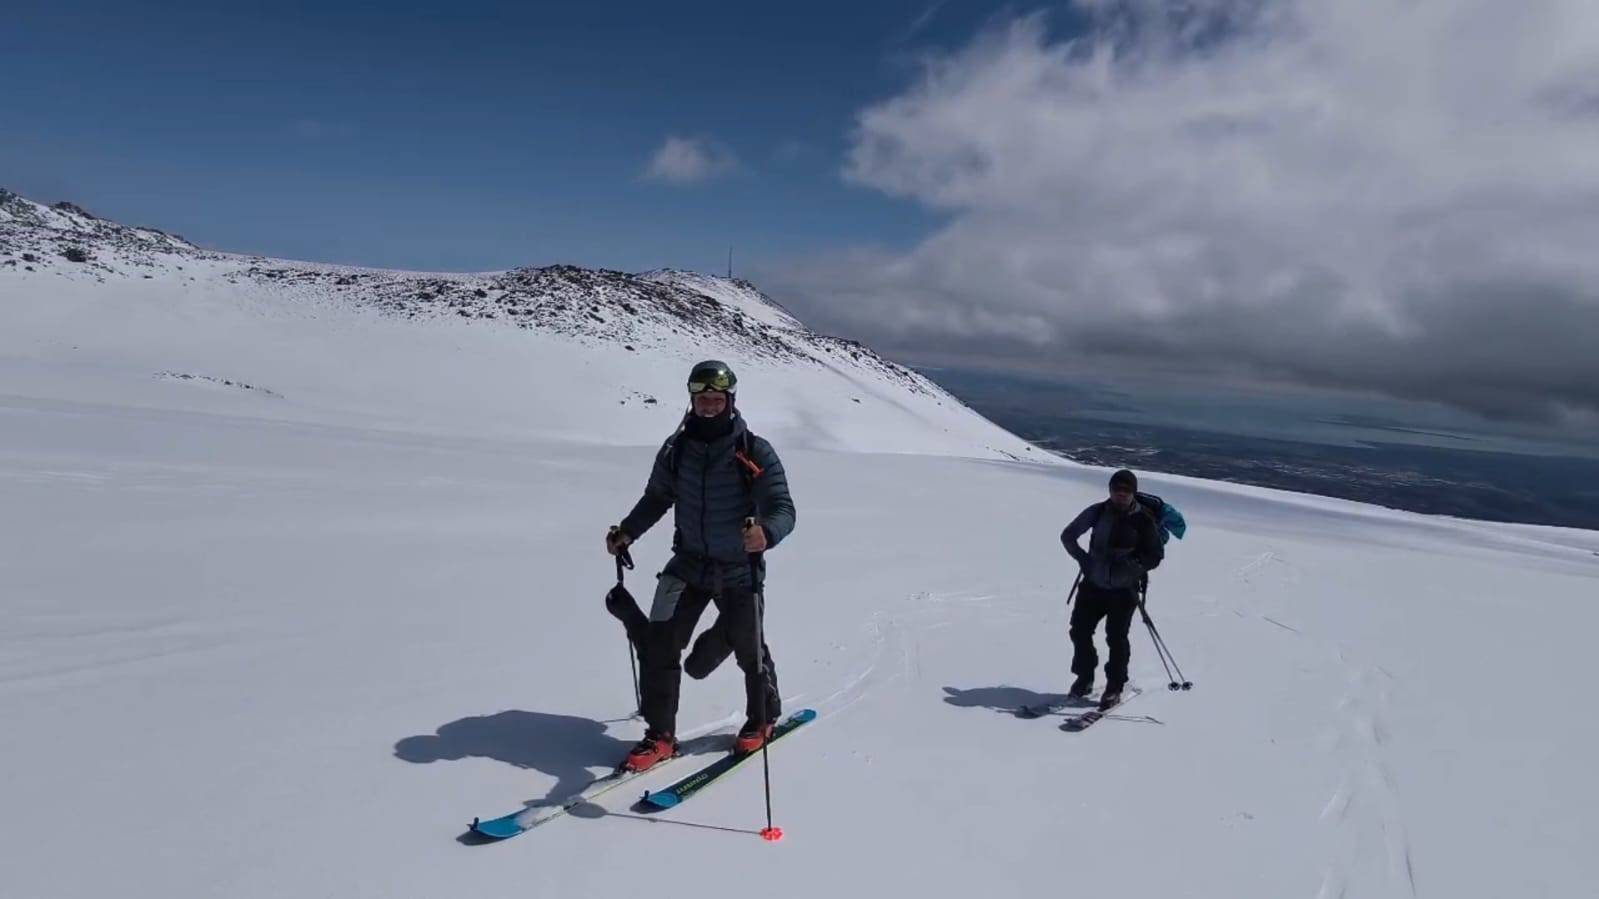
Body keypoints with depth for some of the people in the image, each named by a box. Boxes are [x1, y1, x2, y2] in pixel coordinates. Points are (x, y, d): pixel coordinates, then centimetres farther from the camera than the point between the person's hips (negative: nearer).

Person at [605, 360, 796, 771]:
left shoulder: (755, 453, -15)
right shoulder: (676, 448, -3)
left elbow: (783, 509, -19)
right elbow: (657, 497, 11)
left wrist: (766, 532, -41)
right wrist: (628, 530, -3)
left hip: (739, 571, -3)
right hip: (688, 564, 3)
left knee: (748, 650, 11)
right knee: (657, 643, -9)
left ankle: (762, 720, 39)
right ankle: (660, 735, 7)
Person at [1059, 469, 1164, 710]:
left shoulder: (1144, 520, -7)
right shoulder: (1098, 512, -1)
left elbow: (1156, 555, -1)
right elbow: (1068, 535, 8)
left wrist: (1131, 564, -17)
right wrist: (1082, 558, -5)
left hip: (1124, 589, -3)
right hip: (1094, 584, 3)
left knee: (1116, 637, -6)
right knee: (1080, 629, 1)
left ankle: (1115, 687, 12)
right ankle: (1084, 678, 21)